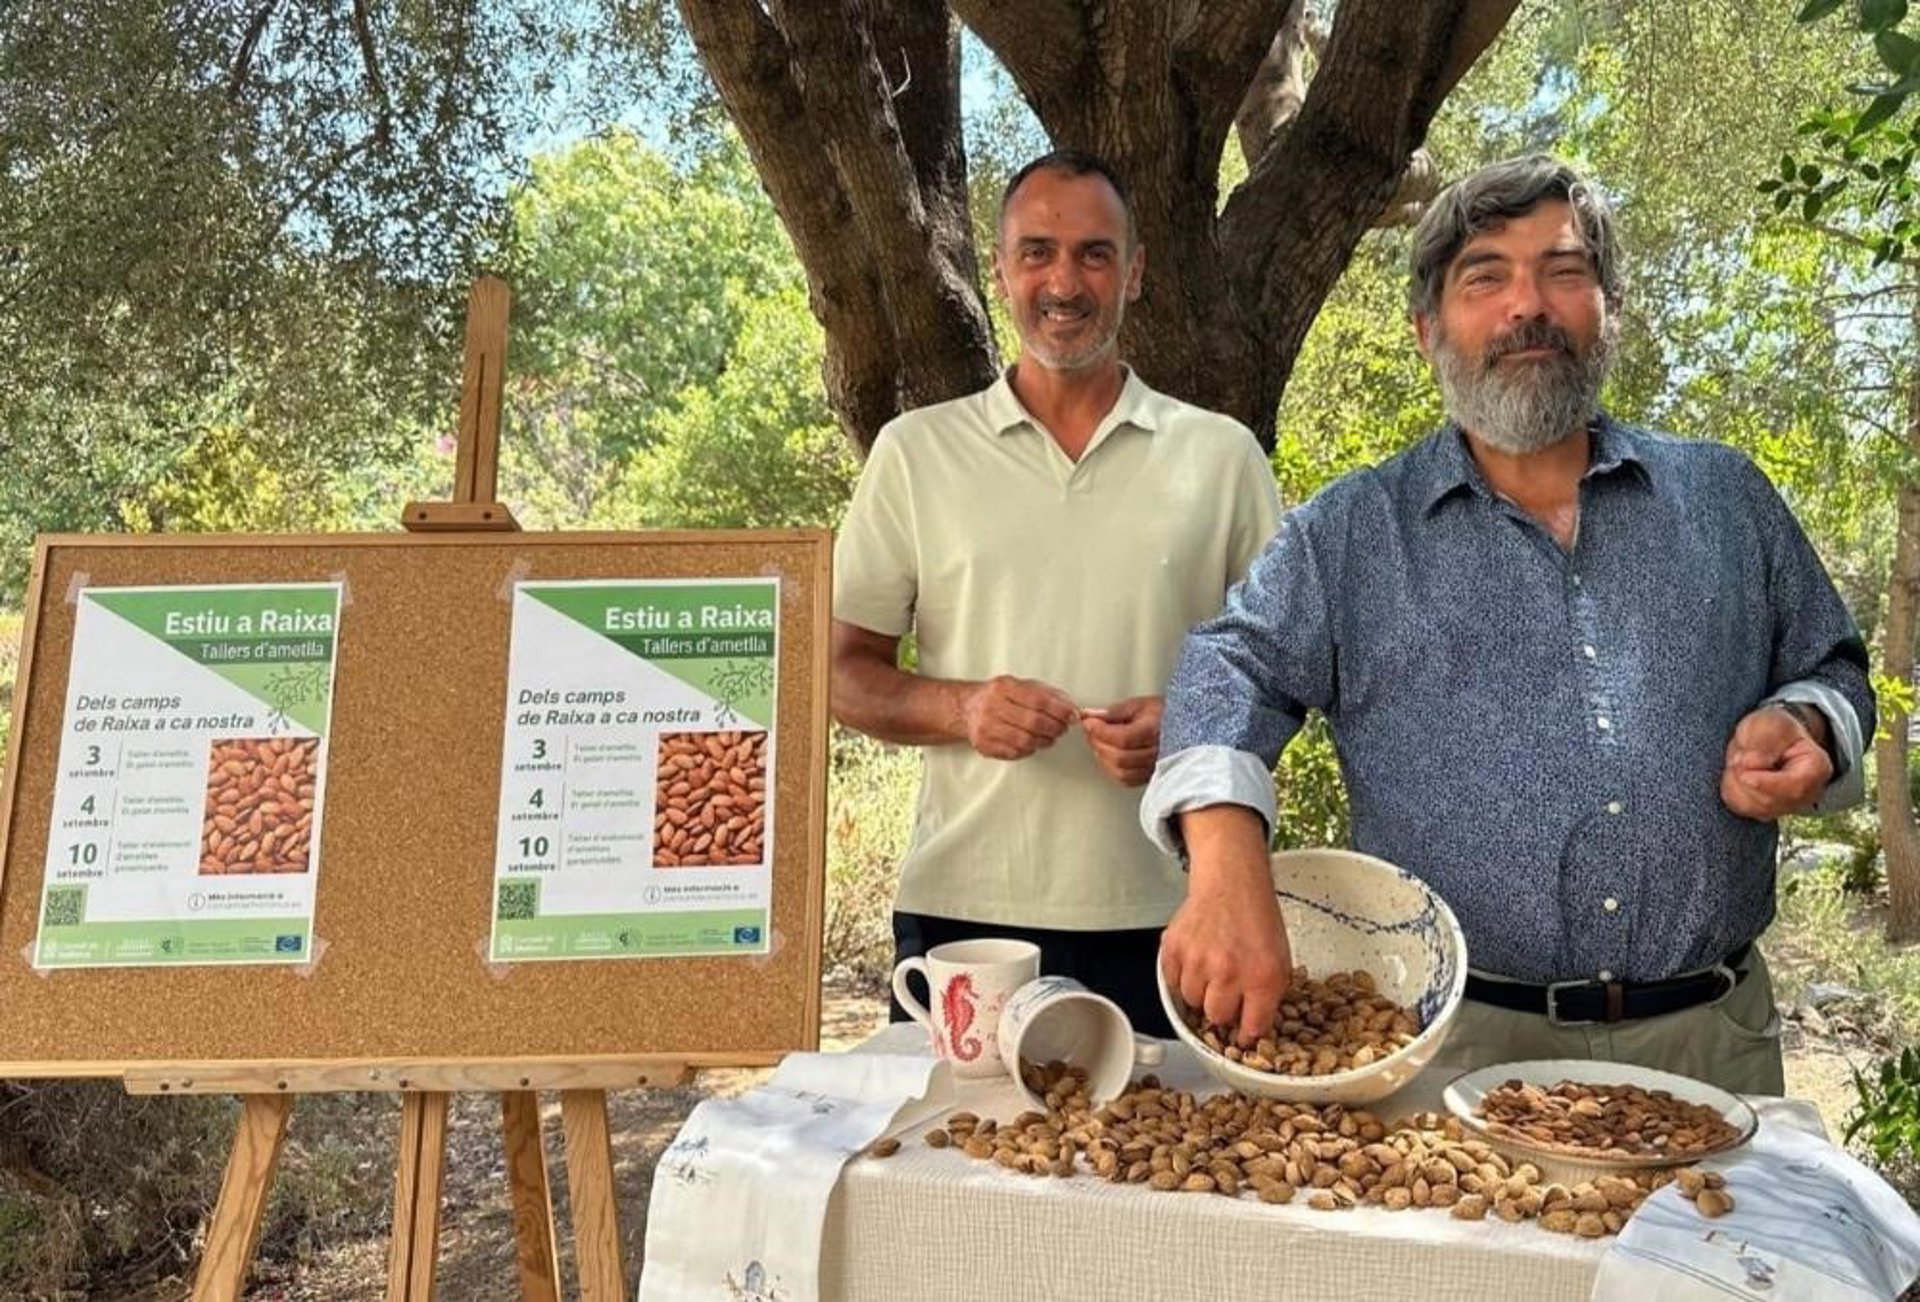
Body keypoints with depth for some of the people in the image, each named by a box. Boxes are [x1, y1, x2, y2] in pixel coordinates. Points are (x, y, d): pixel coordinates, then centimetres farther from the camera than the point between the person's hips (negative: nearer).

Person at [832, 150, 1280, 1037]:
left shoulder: (1221, 456, 6)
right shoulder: (916, 452, 5)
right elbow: (842, 673, 6)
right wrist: (960, 707, -14)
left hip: (1163, 918, 1)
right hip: (959, 910, 0)